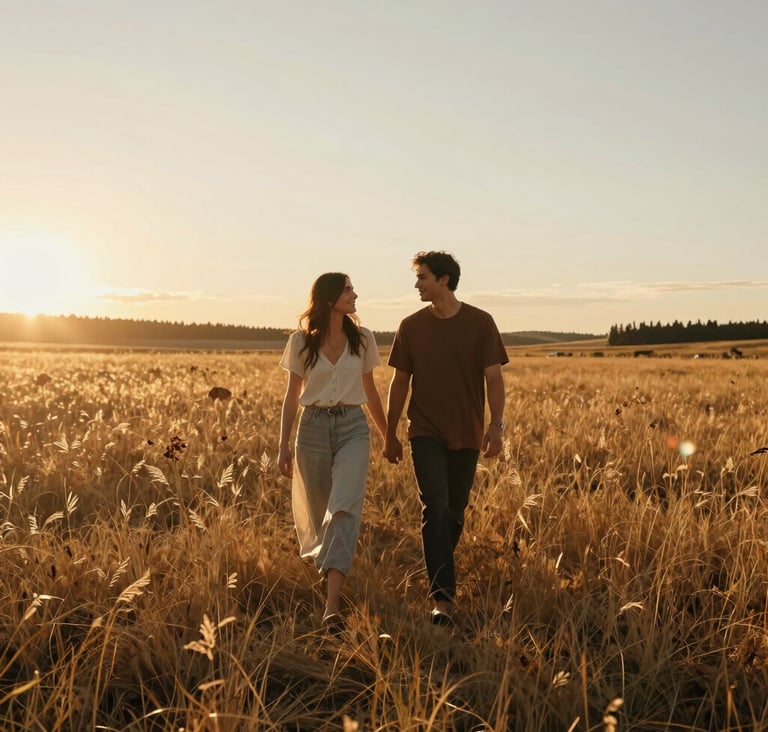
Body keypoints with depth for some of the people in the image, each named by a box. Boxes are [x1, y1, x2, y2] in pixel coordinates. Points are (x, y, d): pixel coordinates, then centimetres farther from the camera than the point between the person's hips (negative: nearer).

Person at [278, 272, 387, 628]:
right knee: (318, 512, 10)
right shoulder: (302, 341, 0)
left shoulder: (362, 339, 4)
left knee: (344, 508, -19)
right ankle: (329, 575, 40)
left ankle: (332, 603, -25)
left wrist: (388, 434, 20)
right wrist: (283, 445, -1)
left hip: (353, 426, 0)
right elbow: (291, 396, 4)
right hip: (313, 427, 0)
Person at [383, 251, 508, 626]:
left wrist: (496, 425, -16)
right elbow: (399, 382, 7)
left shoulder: (480, 323, -2)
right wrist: (390, 434, 9)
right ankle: (443, 596, -17)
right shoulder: (411, 326, 2)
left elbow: (493, 377, -4)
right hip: (426, 433, 0)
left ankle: (439, 577, 32)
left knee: (454, 513, 11)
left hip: (466, 434, 1)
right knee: (434, 509, -14)